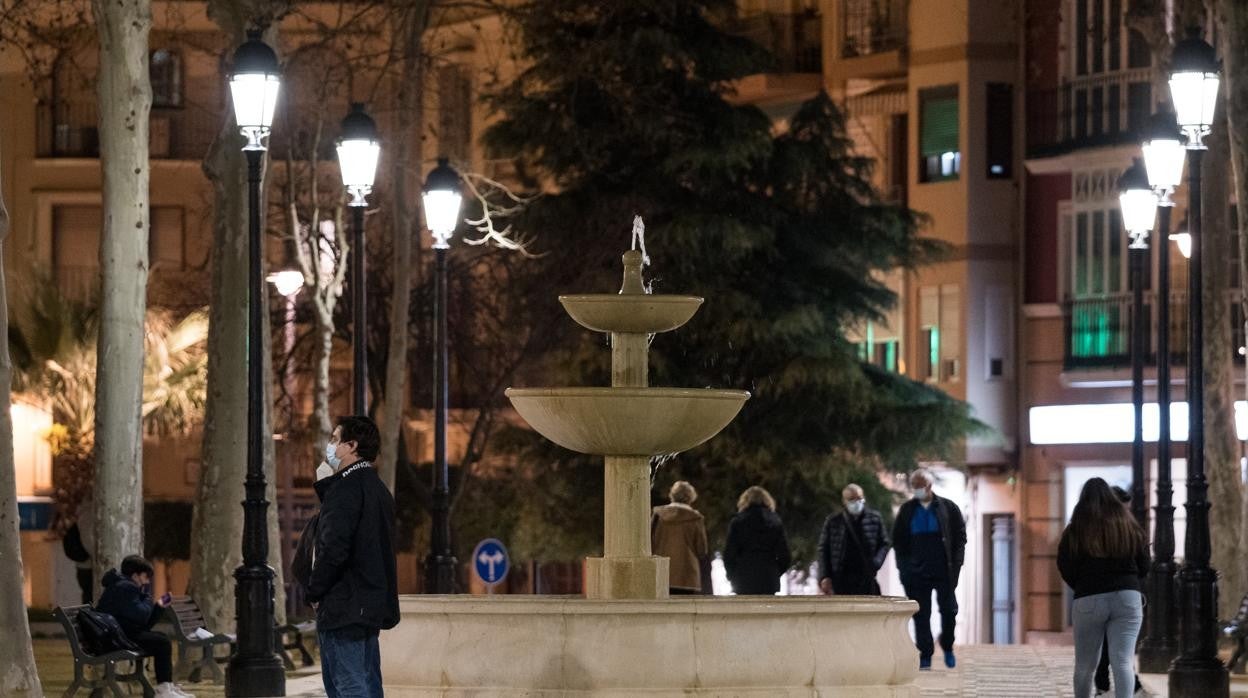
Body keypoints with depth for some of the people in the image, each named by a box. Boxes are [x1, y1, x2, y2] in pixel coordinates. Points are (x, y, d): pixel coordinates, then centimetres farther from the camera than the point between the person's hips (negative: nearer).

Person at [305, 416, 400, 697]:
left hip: (343, 610, -10)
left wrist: (314, 592, -8)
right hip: (373, 607, 10)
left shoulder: (345, 489, -14)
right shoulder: (378, 489, 16)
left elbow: (333, 550, -22)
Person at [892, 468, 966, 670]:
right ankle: (925, 655, 2)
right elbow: (898, 540, 12)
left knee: (949, 610, 1)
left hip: (944, 570, -1)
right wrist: (904, 565, 1)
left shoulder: (948, 508, 3)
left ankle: (947, 648, 22)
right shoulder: (906, 510, 8)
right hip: (917, 571, 1)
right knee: (921, 614, -1)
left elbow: (960, 537, 4)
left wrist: (956, 564, -5)